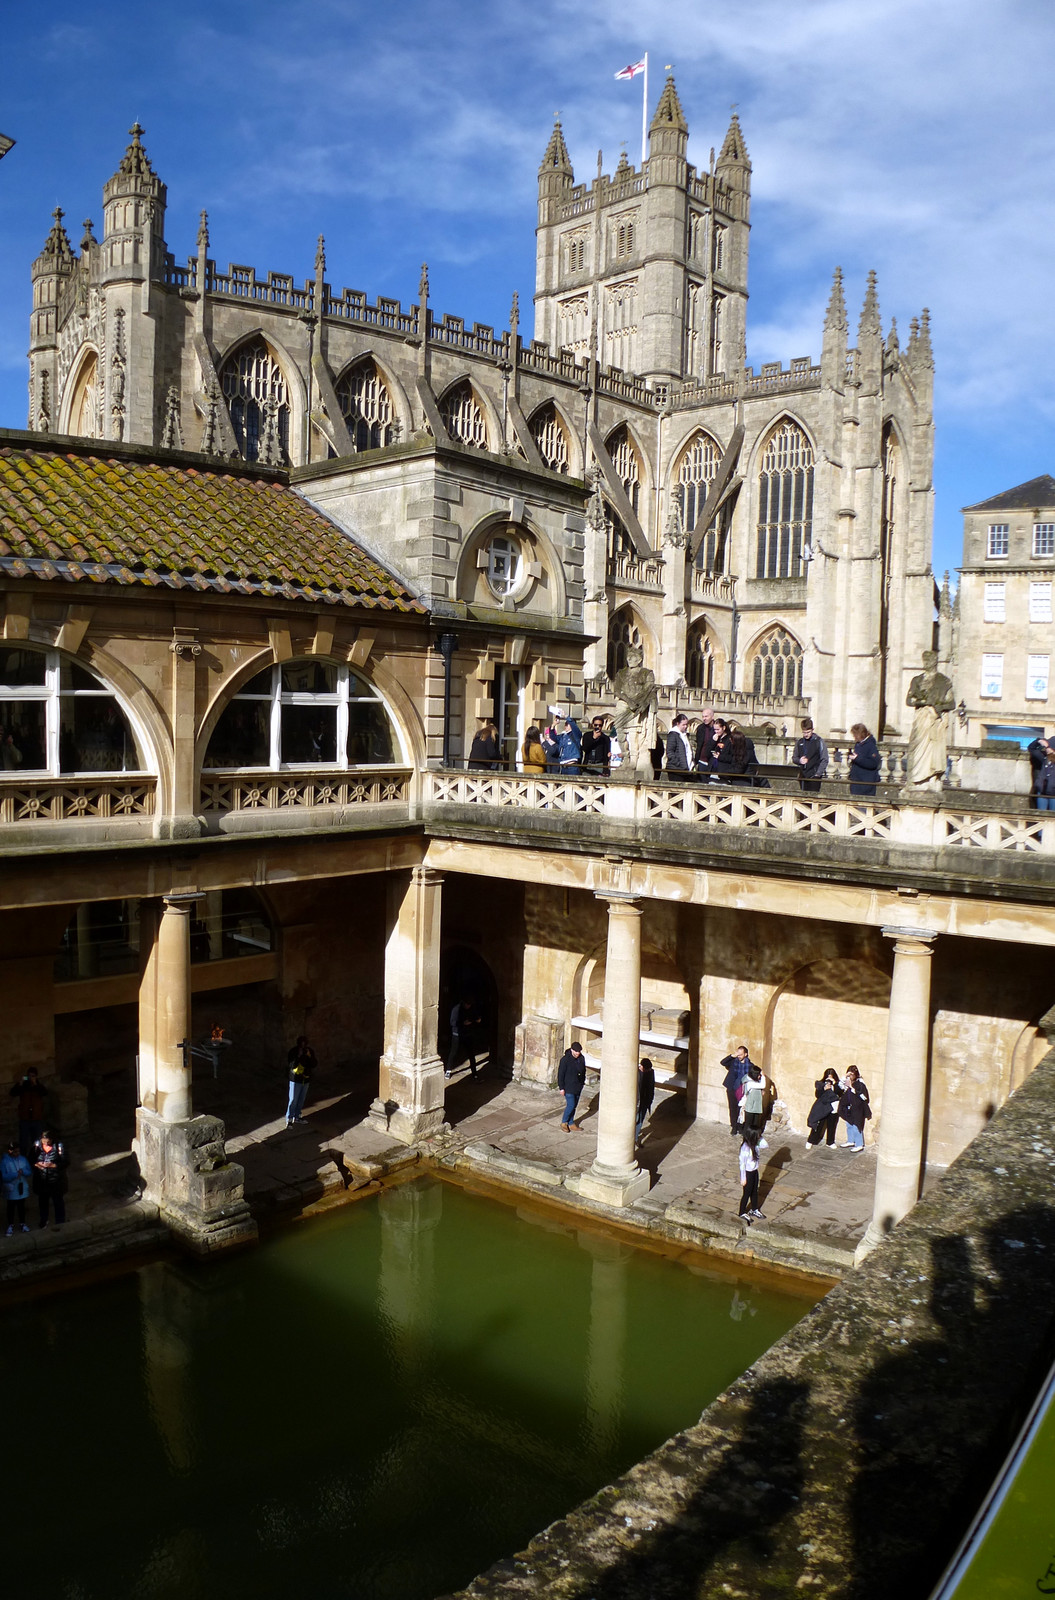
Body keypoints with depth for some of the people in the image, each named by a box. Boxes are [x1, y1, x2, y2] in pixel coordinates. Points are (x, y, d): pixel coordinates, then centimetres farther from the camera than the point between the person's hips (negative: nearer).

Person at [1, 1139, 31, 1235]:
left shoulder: (23, 1159, -5)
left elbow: (30, 1172, 0)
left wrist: (23, 1171, -20)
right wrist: (15, 1174, -25)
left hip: (22, 1188, 3)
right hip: (11, 1190, -3)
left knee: (21, 1206, 17)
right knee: (11, 1208, 13)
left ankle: (22, 1223, 34)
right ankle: (10, 1226, 31)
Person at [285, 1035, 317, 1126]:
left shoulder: (310, 1051, -3)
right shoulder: (293, 1051, -14)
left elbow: (315, 1064, -6)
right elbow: (292, 1065, -21)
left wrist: (309, 1056, -20)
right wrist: (299, 1055, -29)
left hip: (306, 1080, 4)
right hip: (295, 1080, -4)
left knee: (301, 1100, 16)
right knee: (293, 1100, -4)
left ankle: (297, 1117, 30)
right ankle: (289, 1120, 5)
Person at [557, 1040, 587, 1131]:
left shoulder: (582, 1058, 0)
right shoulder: (565, 1059, -18)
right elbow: (560, 1074, -13)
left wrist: (583, 1082, 16)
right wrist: (561, 1087, -13)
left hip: (578, 1087, 6)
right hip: (568, 1087, -6)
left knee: (574, 1105, 13)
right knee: (570, 1105, -8)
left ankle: (571, 1123, 26)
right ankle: (564, 1122, 12)